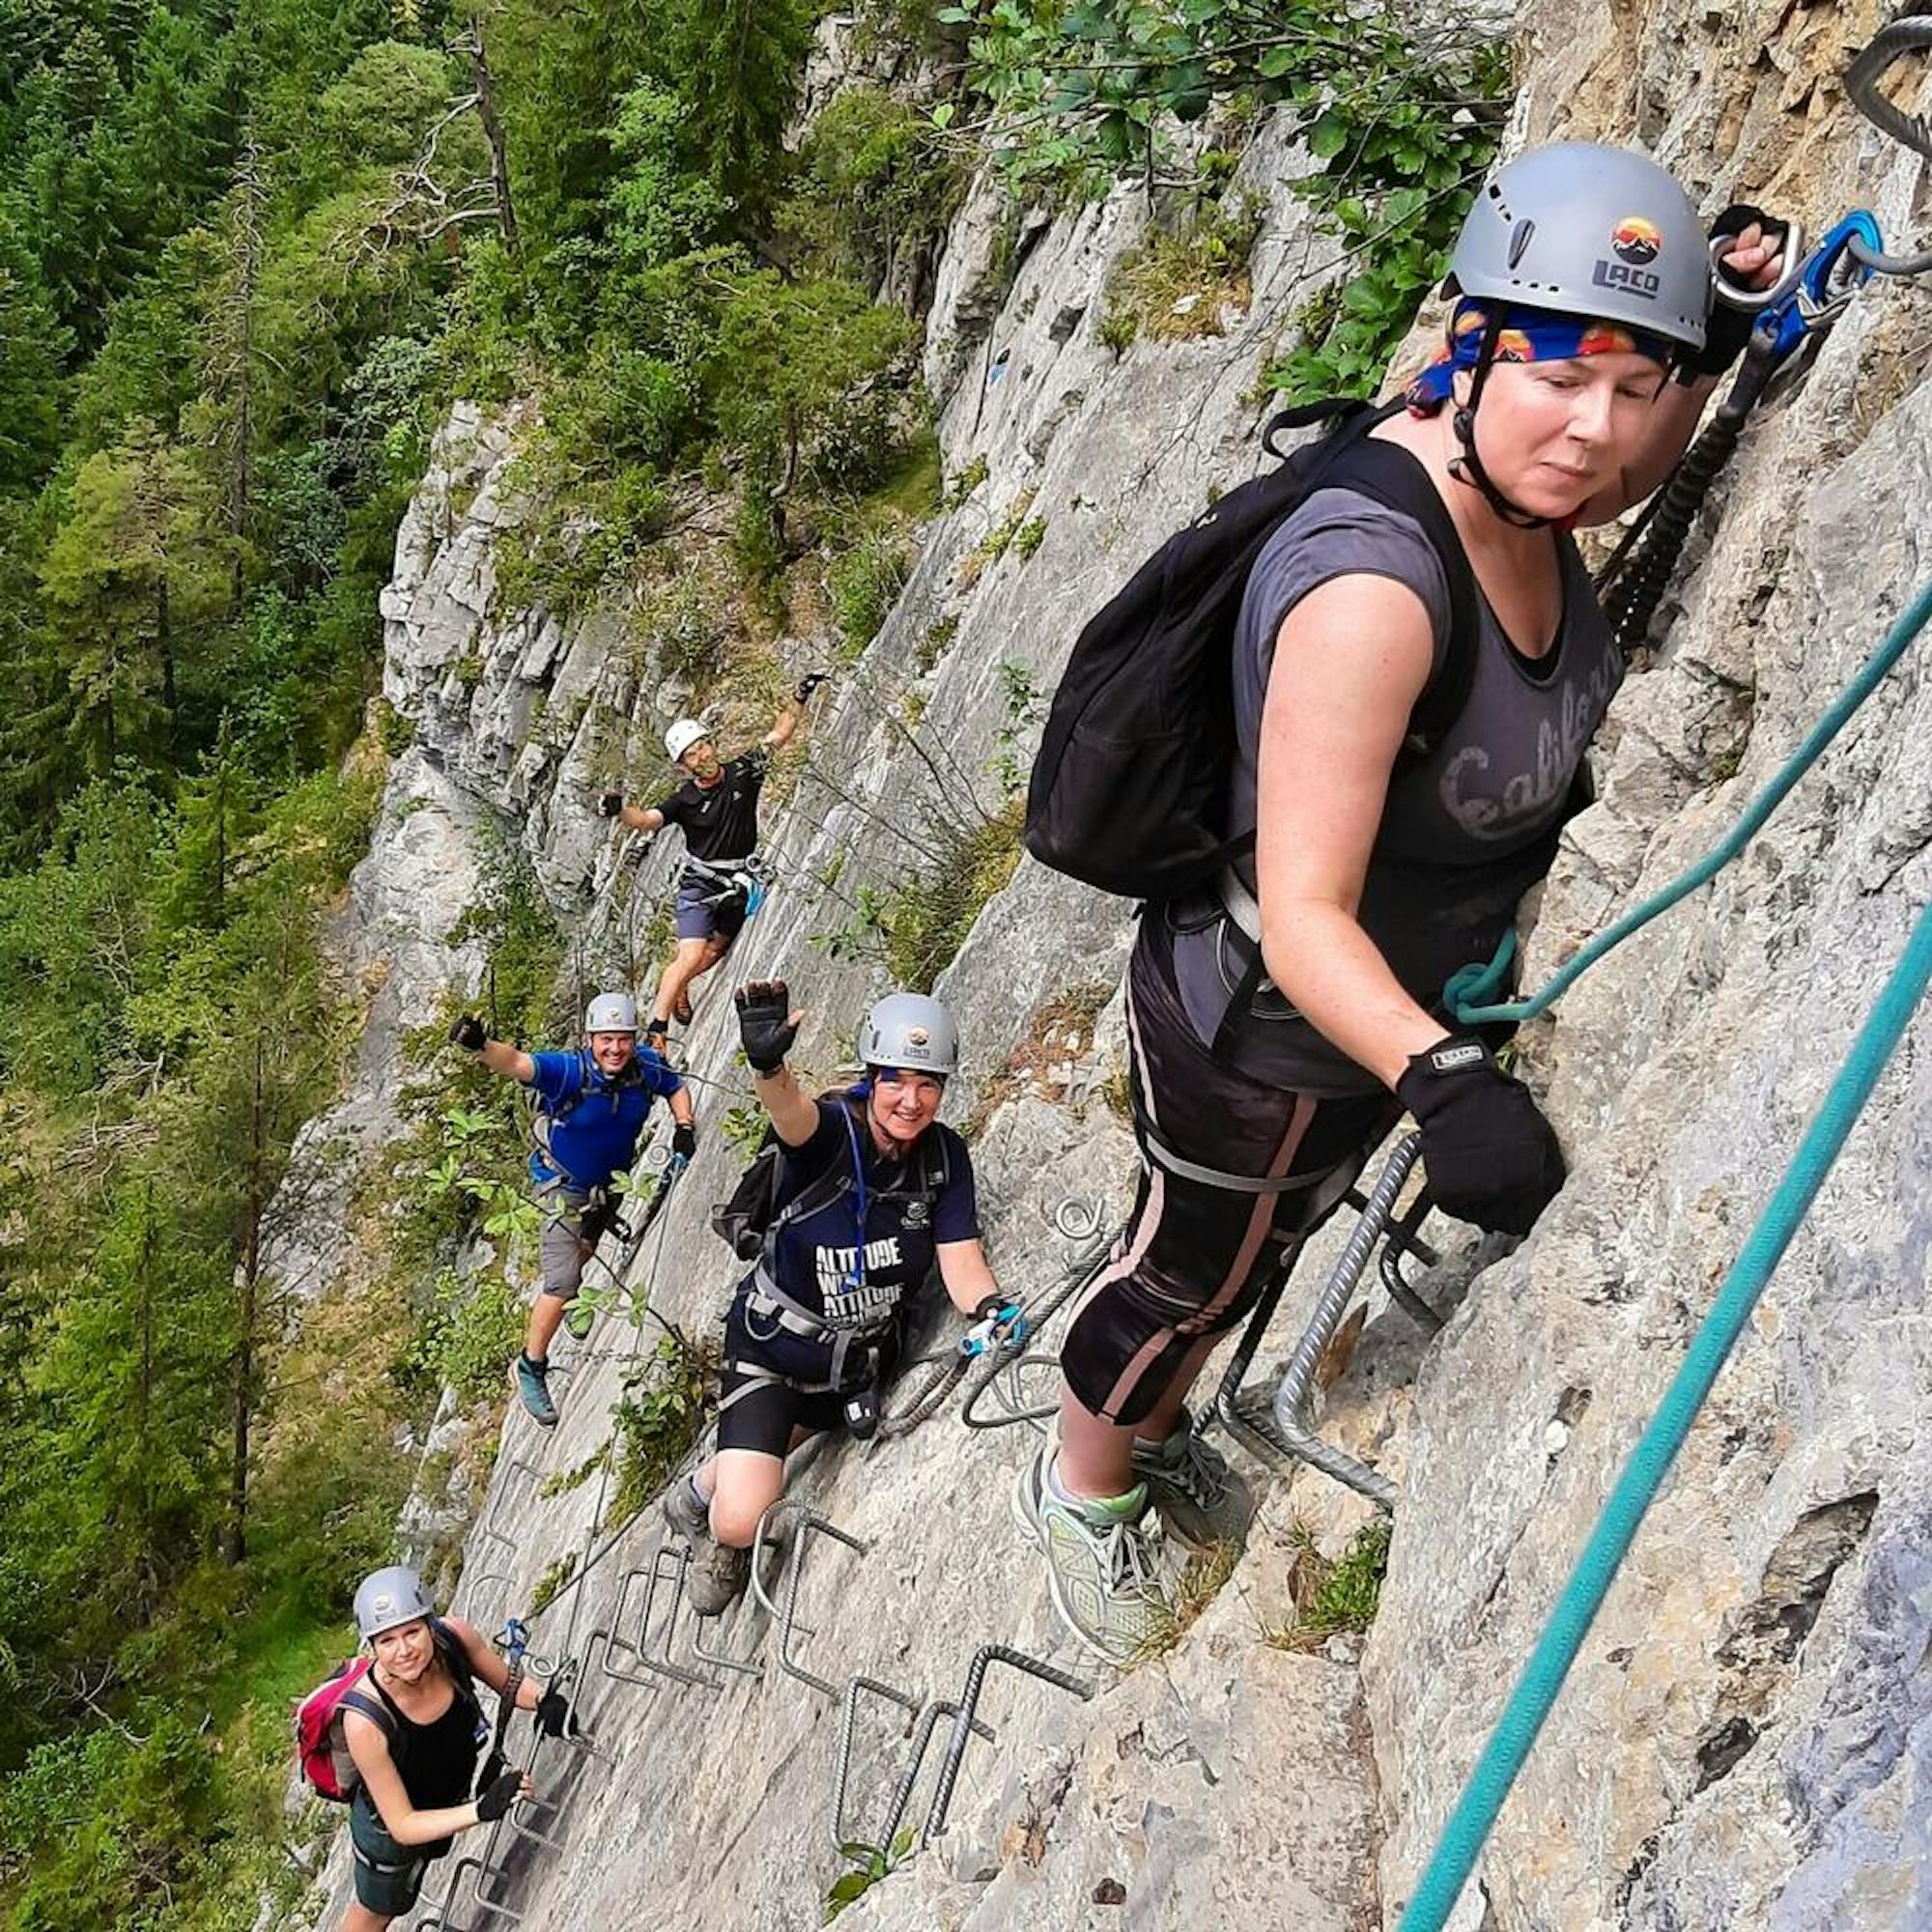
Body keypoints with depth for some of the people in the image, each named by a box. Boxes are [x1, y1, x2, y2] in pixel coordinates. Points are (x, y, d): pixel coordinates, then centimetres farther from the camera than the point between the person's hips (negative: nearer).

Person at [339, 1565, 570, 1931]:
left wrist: (545, 1699, -30)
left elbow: (509, 1684, -9)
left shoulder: (454, 1636, -31)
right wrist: (481, 1811, -45)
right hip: (388, 1827, -5)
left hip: (449, 1805, 5)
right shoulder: (365, 1722, -42)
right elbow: (402, 1826, -31)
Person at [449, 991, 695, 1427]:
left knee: (584, 1254, 29)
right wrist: (481, 1046, -69)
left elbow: (677, 1088, 4)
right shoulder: (570, 1072, -32)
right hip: (565, 1187, -5)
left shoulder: (646, 1069, -18)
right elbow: (517, 1063, -49)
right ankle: (530, 1368, 6)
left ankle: (574, 1310, 59)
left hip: (612, 1182, 5)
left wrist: (684, 1127, -14)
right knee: (562, 1285, -12)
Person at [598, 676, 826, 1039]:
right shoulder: (684, 800, -13)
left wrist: (800, 699, -13)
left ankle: (677, 985, 44)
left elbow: (778, 735, -3)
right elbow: (648, 820, -28)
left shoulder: (742, 773, -6)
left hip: (739, 886, 4)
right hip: (700, 884, -4)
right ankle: (657, 1028, -11)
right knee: (691, 957, -16)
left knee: (715, 951, 17)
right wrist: (620, 810, -48)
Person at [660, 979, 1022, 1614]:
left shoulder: (944, 1156, -11)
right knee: (740, 1522, -14)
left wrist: (991, 1309, -38)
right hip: (772, 1344, -5)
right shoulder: (830, 1131, -25)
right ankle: (698, 1500, 22)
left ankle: (699, 1493, 60)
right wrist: (768, 1063, -72)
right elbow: (791, 1112, -49)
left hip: (861, 1356, 5)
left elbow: (962, 1261, -15)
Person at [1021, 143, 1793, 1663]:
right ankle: (1082, 1487, 53)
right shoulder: (1371, 587, -40)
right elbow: (1302, 920, -38)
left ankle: (1157, 1433, 62)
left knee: (1263, 1249, 32)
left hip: (1382, 1009, 8)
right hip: (1262, 1039, -8)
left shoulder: (1509, 471, -14)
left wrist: (1718, 342, -5)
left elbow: (1627, 484, 13)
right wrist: (1442, 1078, -53)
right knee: (1186, 1279, 21)